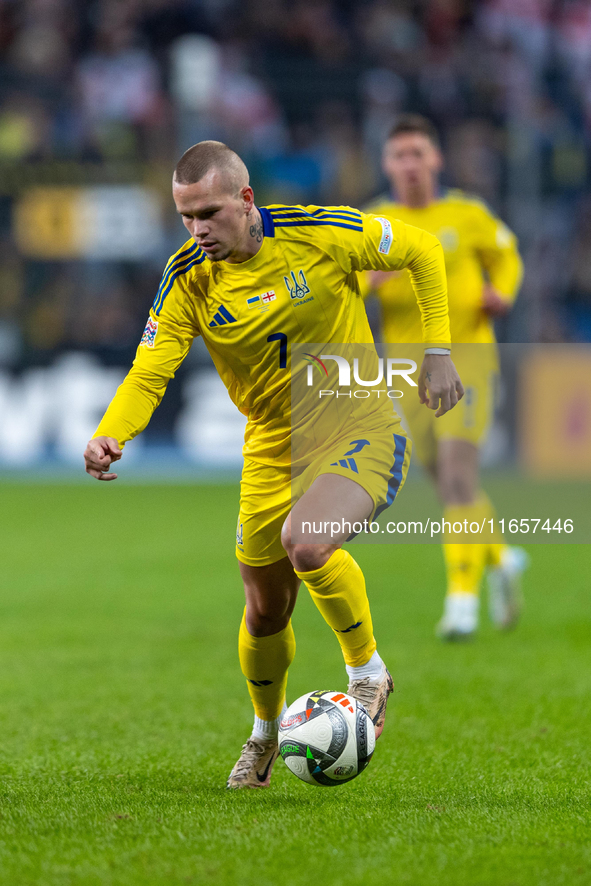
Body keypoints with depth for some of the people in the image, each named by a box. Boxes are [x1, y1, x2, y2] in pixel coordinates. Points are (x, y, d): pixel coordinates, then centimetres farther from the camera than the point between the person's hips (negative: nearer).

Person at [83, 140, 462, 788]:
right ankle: (266, 730, 41)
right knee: (266, 613, 9)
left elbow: (421, 251, -2)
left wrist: (437, 351, -5)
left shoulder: (323, 233, -17)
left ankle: (367, 673, -7)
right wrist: (109, 436, -33)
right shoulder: (187, 278, -10)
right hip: (273, 444, 4)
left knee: (305, 542, -32)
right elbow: (149, 373, -13)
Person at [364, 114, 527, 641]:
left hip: (467, 357, -3)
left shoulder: (467, 215, -2)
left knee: (458, 472, -19)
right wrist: (370, 281, -24)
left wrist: (502, 295, -7)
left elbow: (506, 256, 15)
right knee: (449, 483, 11)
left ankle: (463, 599, -19)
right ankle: (501, 561, 38)